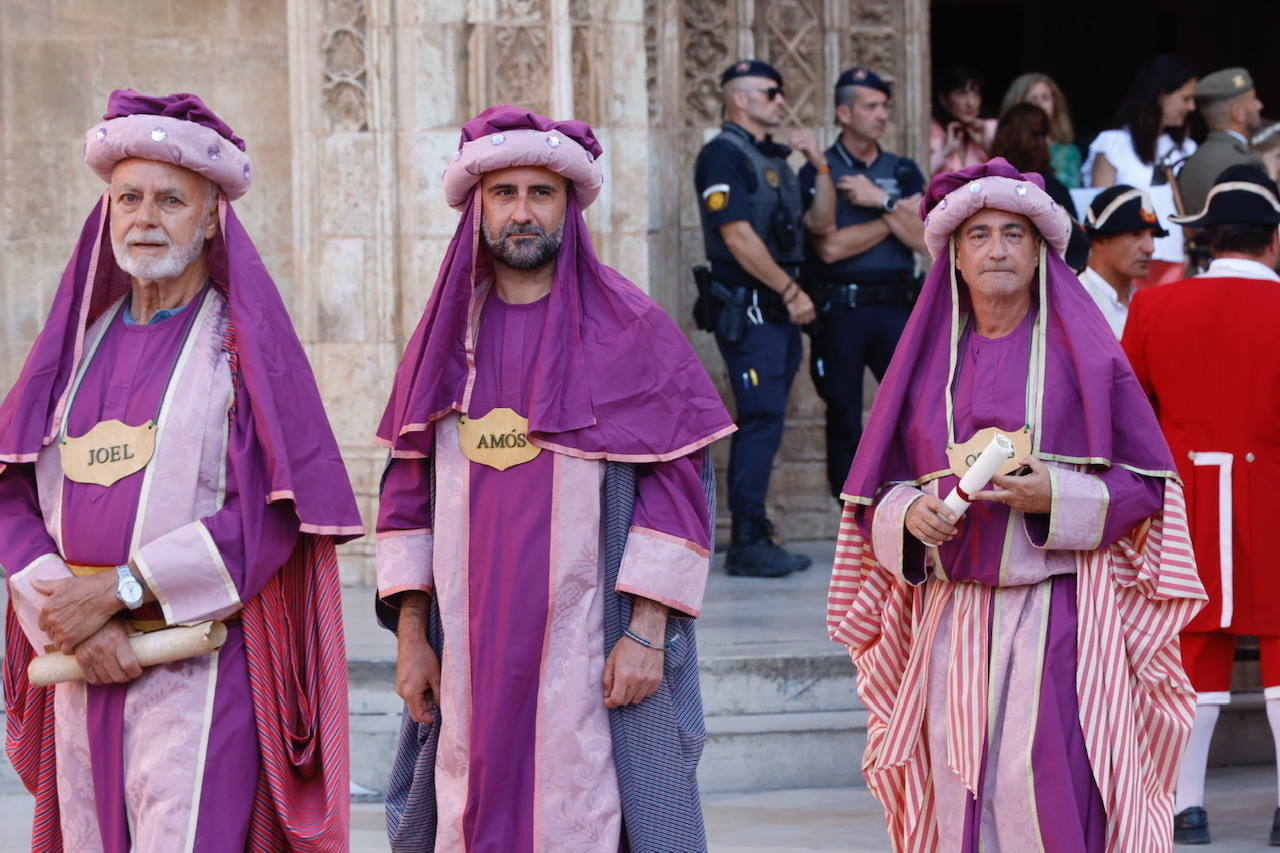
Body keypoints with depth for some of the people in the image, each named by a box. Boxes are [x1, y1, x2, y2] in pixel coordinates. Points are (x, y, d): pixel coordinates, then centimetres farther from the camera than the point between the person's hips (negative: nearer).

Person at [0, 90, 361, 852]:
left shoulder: (246, 341, -1)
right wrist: (74, 624, -9)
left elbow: (268, 518, -11)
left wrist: (118, 590, -13)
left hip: (200, 662, -5)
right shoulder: (83, 340, 14)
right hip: (85, 667, 5)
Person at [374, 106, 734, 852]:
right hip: (469, 647, 4)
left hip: (586, 648, -4)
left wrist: (646, 632, -11)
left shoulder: (629, 329, -1)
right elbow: (409, 488, 13)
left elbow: (679, 482, -5)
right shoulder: (446, 337, 12)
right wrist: (410, 635, 7)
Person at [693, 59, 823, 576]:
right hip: (747, 309, -9)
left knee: (764, 425, 9)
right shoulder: (722, 156, -8)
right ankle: (747, 544, -10)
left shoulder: (774, 159, 20)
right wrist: (792, 291, -15)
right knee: (761, 422, -12)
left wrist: (819, 165, 10)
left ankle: (754, 538, 12)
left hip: (780, 309, 9)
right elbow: (739, 236, -16)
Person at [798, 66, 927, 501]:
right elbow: (829, 246, -11)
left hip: (895, 306, 3)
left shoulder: (903, 172, 13)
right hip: (840, 312, -3)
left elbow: (923, 240, 1)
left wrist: (883, 201, -9)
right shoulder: (818, 173, 2)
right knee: (845, 418, 1)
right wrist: (894, 217, -5)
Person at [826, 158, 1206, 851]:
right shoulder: (928, 362, 12)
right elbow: (872, 495, 14)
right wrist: (909, 513, -8)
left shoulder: (1085, 357, 2)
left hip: (1058, 619, -3)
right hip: (951, 622, 3)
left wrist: (1055, 497, -14)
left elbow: (1147, 484, 1)